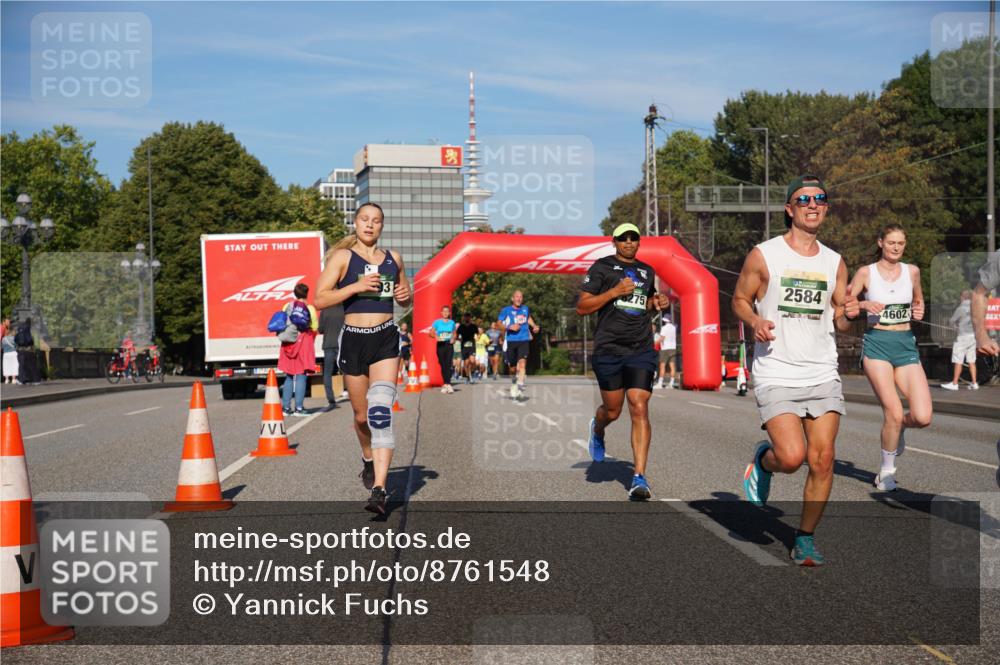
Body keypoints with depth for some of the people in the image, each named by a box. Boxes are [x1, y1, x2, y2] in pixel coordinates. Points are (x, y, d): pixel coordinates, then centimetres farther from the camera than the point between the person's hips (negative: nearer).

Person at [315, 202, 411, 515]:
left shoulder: (393, 258, 12)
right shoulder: (342, 257, 1)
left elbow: (405, 298, 25)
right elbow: (320, 299, -8)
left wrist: (405, 295, 1)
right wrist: (356, 286, -18)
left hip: (386, 339, 1)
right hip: (354, 339, -1)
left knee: (381, 410, -17)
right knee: (362, 415, 10)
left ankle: (379, 490, -22)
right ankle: (368, 459, 44)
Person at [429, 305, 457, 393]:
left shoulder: (452, 322, 7)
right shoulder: (437, 322, 2)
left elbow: (454, 333, 18)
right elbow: (431, 333, 2)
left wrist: (453, 339, -3)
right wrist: (436, 337, -17)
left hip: (449, 344, 0)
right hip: (440, 345, 0)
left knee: (448, 364, -12)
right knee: (443, 365, 3)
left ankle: (448, 384, -19)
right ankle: (445, 384, 13)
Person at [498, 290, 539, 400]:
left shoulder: (525, 309, 11)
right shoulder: (506, 310, 0)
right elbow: (499, 324, -3)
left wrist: (534, 326, 16)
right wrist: (509, 327, -18)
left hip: (524, 340, 1)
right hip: (511, 341, -1)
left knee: (522, 362, -21)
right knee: (513, 367, 9)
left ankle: (520, 386, -28)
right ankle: (513, 385, 34)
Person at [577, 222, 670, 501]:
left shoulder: (647, 271, 17)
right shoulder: (602, 267, 1)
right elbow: (581, 307, -4)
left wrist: (656, 302, 11)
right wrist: (614, 292, -14)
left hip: (641, 350, 3)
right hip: (608, 349, -3)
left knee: (640, 409, -10)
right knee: (612, 411, 6)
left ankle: (639, 477, -10)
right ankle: (597, 429, 45)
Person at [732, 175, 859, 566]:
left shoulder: (834, 263, 11)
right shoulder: (763, 255, -2)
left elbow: (839, 321, 17)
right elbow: (739, 300, 7)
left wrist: (848, 314, -6)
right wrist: (755, 322, -13)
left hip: (823, 376, 4)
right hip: (776, 376, -4)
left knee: (822, 460, -2)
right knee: (792, 457, -17)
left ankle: (805, 538, 15)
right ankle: (763, 460, 19)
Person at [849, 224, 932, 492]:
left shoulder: (912, 271, 10)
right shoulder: (866, 272, 1)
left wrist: (919, 311, 5)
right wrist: (864, 304, -14)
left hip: (906, 345, 3)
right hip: (877, 344, -3)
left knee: (923, 417, -12)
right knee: (894, 412, -15)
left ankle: (896, 428, 25)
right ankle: (887, 470, 7)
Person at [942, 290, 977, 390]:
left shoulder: (961, 308, -13)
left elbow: (951, 321, -5)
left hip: (963, 336, -7)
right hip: (973, 335, 7)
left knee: (958, 362, -3)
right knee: (971, 361, 10)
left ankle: (954, 384, -2)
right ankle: (974, 383, 7)